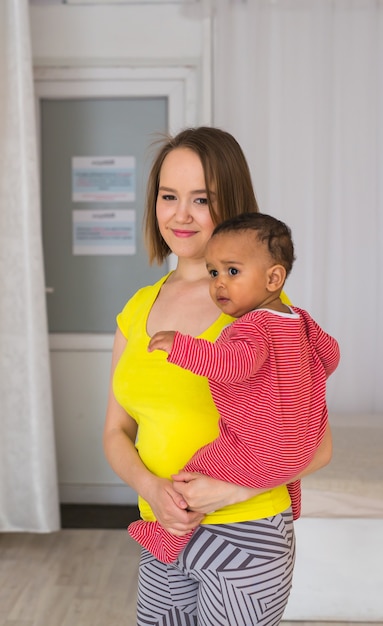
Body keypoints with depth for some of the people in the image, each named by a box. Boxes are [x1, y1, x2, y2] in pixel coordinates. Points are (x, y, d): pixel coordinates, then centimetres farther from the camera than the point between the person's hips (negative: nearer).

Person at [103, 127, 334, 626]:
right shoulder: (138, 309, 4)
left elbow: (317, 446, -9)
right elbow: (117, 433, 7)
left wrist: (232, 488, -20)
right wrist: (151, 488, -11)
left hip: (244, 535, -5)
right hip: (162, 536, 5)